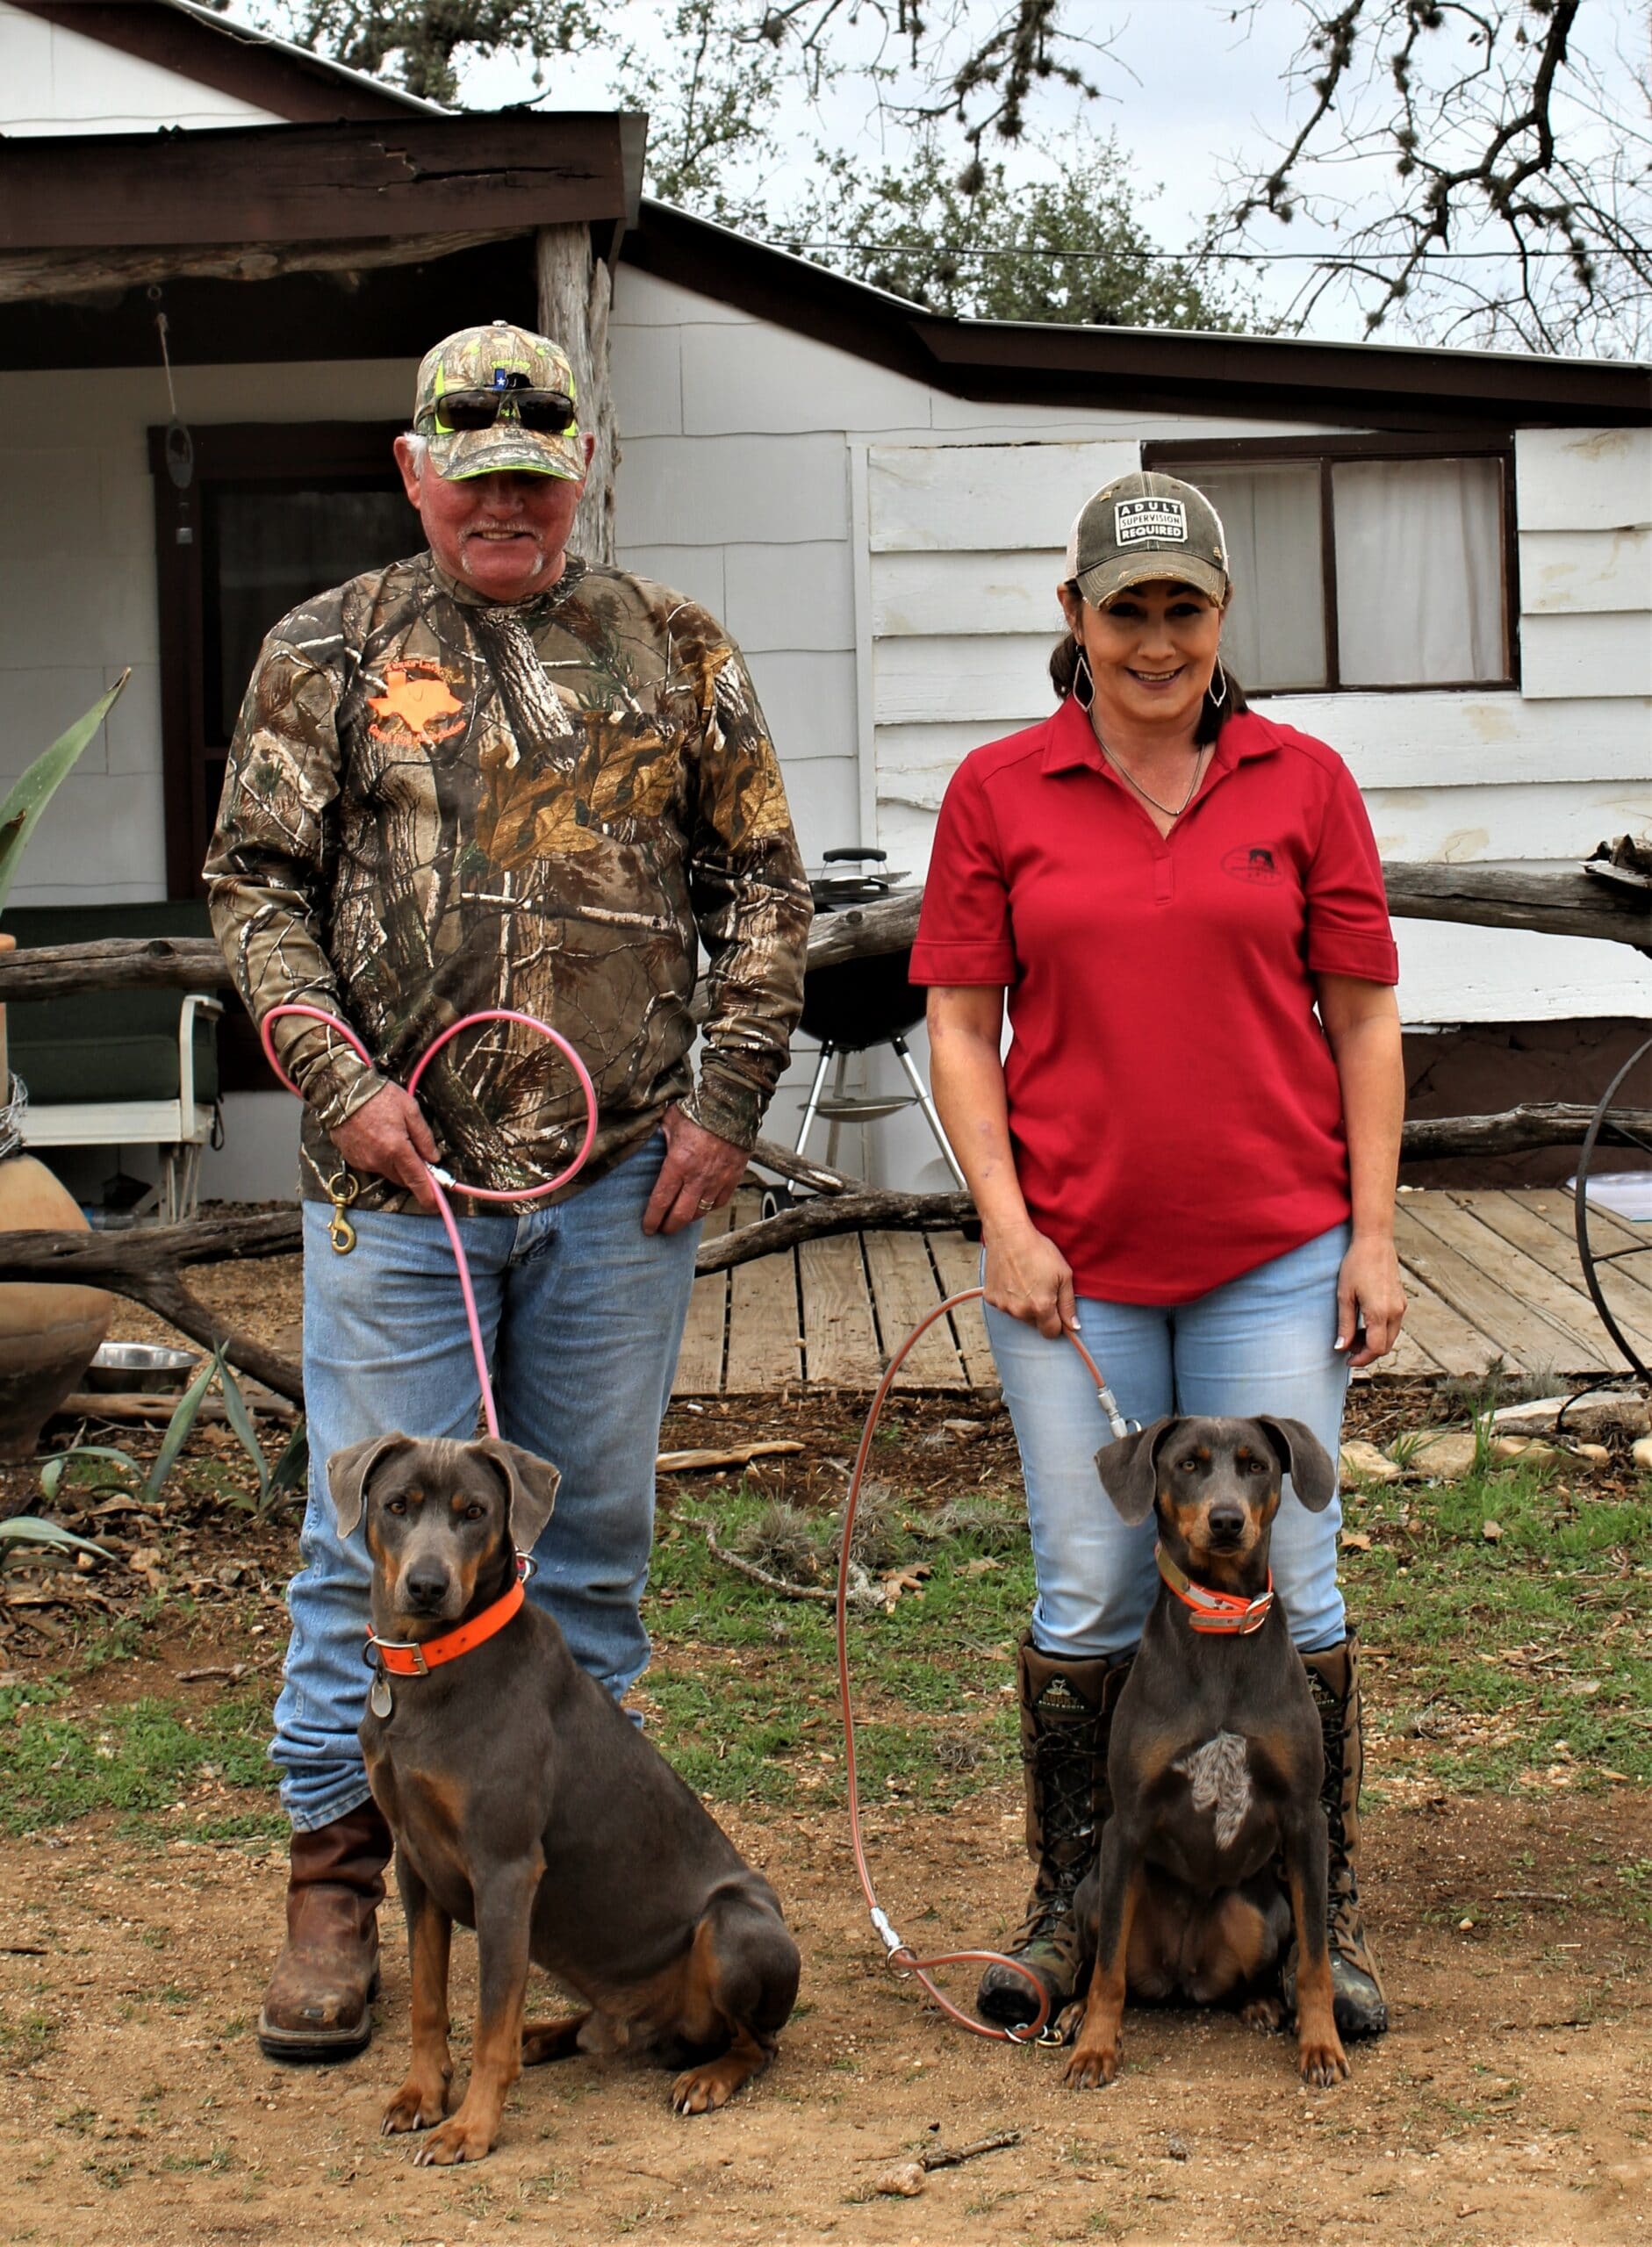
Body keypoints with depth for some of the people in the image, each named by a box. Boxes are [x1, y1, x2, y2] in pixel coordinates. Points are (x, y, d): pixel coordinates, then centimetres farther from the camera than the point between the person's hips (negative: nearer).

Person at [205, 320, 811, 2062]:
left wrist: (726, 1100, 1)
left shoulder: (674, 654, 9)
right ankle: (336, 1878, 12)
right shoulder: (328, 653, 4)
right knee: (374, 1534, 1)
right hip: (396, 1182, -1)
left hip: (619, 1183, 2)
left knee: (594, 1534, 10)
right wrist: (340, 1078, -9)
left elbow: (760, 888, 10)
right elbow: (255, 884, 3)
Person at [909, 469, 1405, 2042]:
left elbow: (1363, 1019, 6)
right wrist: (1005, 1221, -6)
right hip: (1073, 1261, 0)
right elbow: (959, 1026, 4)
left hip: (1272, 1257, 0)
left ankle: (1326, 1919, 14)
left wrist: (1372, 1232, 0)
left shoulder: (1302, 784, 4)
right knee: (1087, 1593, 5)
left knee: (1286, 1585, 3)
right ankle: (1067, 1911, 18)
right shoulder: (999, 791, 3)